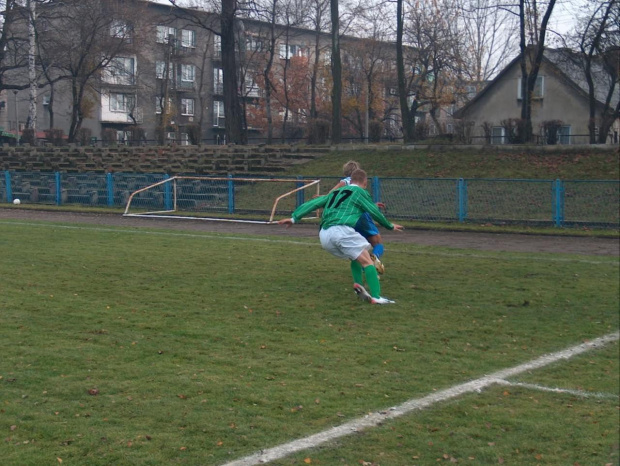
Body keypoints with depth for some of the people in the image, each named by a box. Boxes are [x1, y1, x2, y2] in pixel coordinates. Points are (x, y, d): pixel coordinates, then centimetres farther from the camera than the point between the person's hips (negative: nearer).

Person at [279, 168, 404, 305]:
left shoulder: (336, 192, 28)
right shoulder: (360, 192, 11)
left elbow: (314, 203, 21)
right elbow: (374, 212, 14)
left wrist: (295, 218, 19)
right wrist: (390, 226, 29)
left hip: (324, 235, 7)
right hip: (341, 230, -7)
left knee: (357, 257, 23)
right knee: (367, 261, -3)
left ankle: (358, 284, 2)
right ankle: (376, 297, -15)